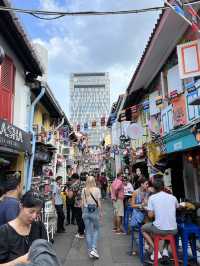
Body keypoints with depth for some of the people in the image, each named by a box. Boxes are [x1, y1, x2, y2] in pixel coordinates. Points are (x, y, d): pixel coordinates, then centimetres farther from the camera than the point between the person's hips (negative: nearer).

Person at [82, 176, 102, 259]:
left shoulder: (84, 190, -2)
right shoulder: (97, 189, -10)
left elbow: (82, 203, 3)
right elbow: (99, 202, -8)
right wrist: (100, 212, 5)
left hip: (86, 211, 2)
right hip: (94, 211, -2)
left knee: (88, 232, 13)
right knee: (96, 230, 16)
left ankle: (90, 251, 20)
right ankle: (93, 248, 2)